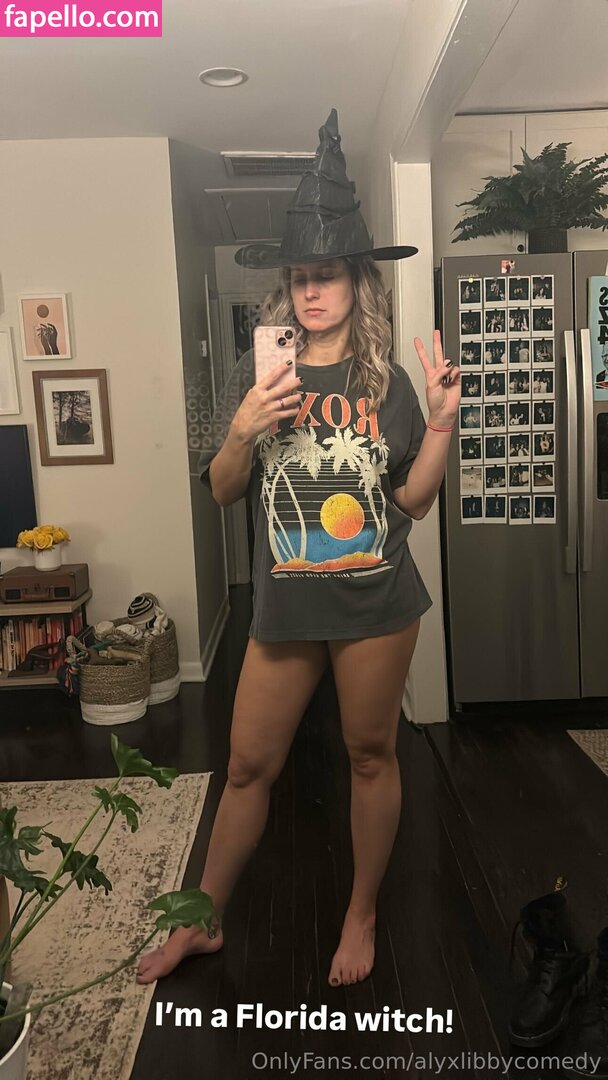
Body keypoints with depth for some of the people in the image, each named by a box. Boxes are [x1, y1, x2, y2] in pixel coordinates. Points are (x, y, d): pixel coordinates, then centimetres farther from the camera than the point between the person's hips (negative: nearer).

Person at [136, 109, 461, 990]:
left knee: (371, 755, 13)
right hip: (285, 605, 1)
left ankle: (363, 916, 35)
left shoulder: (387, 380, -1)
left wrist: (441, 423, -14)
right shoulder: (255, 378, 1)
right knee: (249, 764, 12)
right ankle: (203, 920, 33)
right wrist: (242, 432, -16)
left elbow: (412, 500, 0)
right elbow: (222, 491, 2)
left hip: (377, 603, -1)